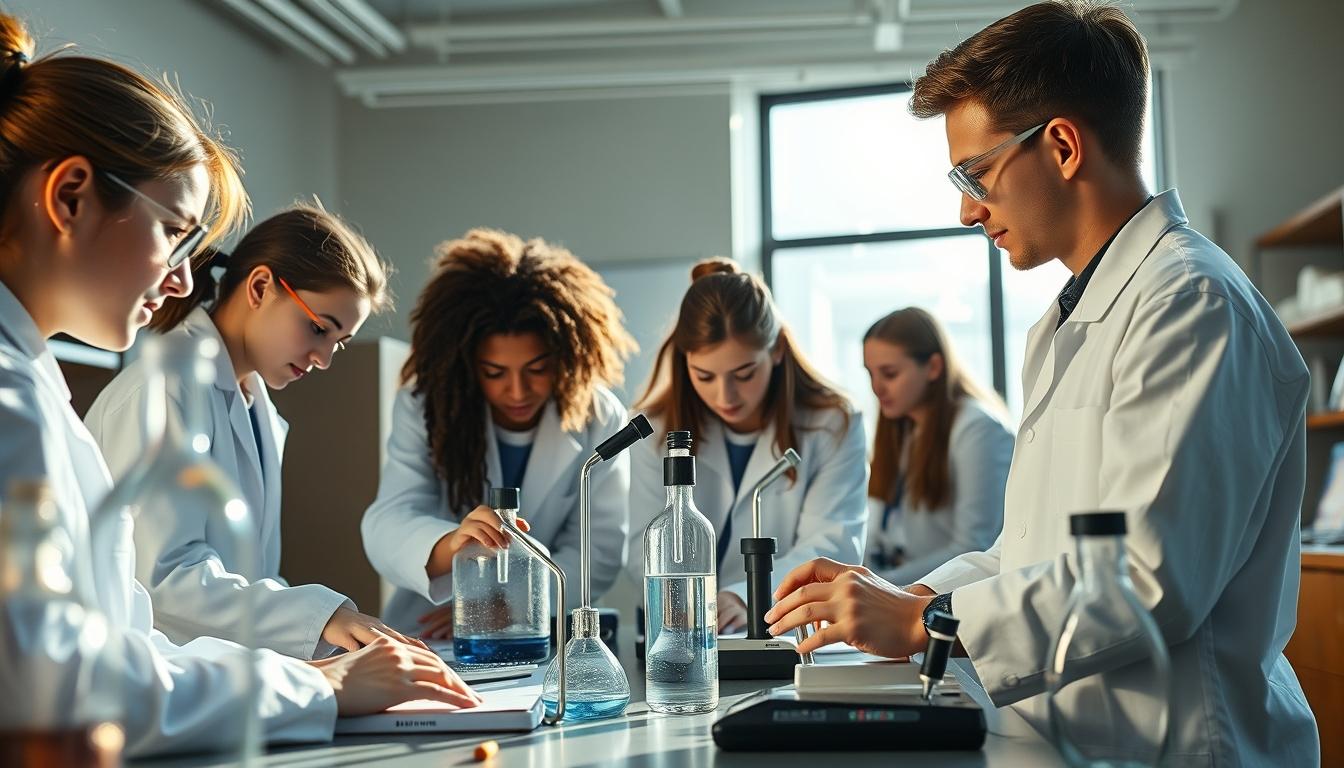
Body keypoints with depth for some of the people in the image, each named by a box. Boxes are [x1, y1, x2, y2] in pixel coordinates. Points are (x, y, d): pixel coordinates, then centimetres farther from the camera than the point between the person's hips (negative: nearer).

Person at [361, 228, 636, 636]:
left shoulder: (601, 419, -6)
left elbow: (599, 551, -7)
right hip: (424, 639, -2)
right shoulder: (422, 405, -9)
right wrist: (451, 545, -41)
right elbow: (387, 525, -20)